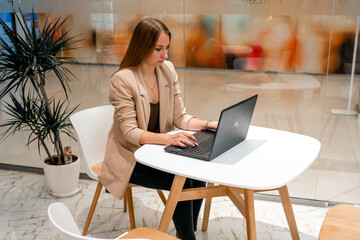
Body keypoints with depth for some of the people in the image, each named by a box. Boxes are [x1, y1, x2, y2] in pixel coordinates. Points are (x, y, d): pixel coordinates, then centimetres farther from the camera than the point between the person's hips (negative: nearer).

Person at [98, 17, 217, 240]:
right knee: (182, 182, -22)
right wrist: (169, 138, -38)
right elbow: (130, 132, -23)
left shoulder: (168, 70, -2)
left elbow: (180, 116, 0)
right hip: (131, 157, -5)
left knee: (198, 176, -17)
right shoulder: (123, 79, -19)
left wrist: (208, 124, -18)